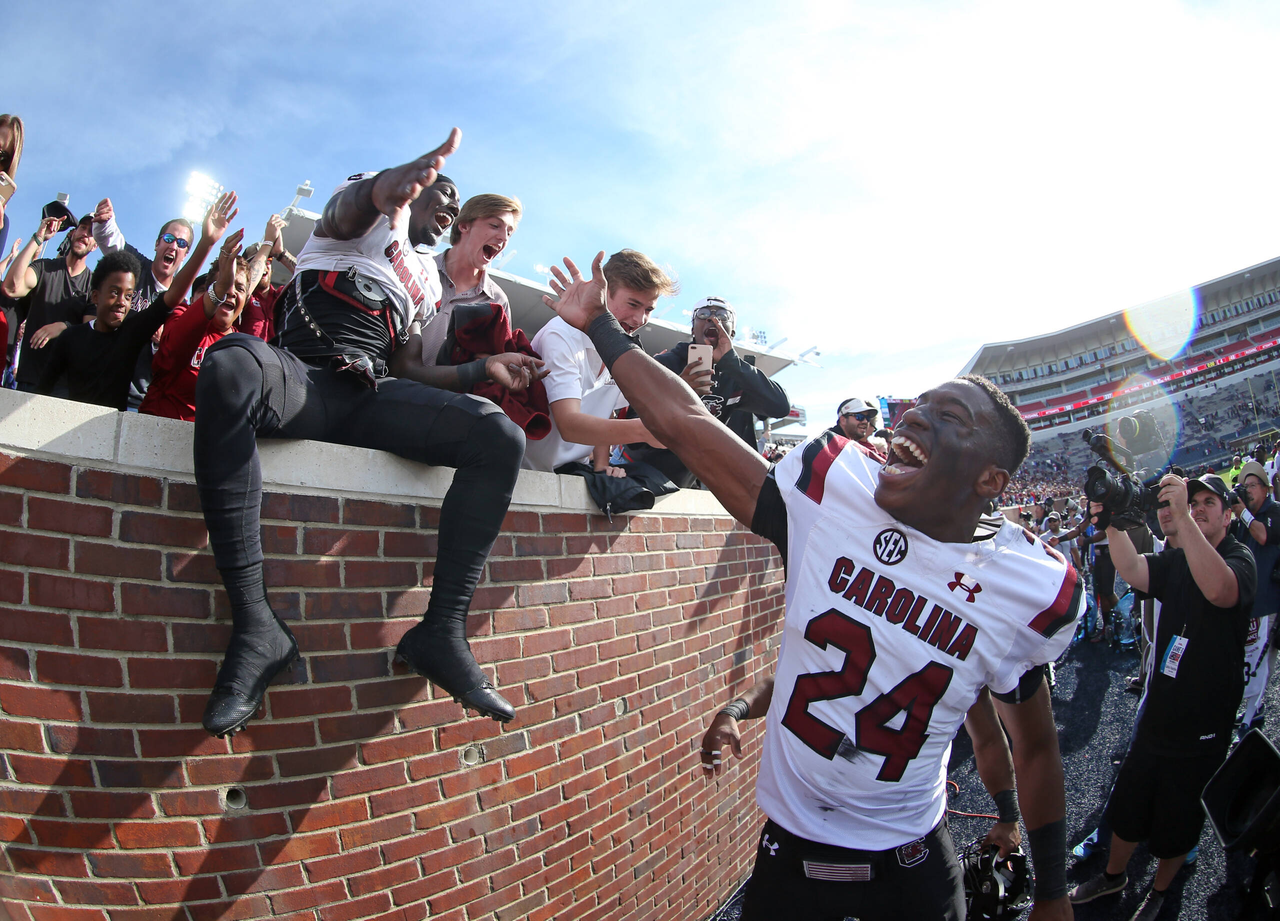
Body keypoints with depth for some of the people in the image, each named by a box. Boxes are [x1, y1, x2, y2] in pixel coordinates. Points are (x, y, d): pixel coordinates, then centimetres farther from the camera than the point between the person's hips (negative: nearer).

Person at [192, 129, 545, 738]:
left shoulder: (427, 280, 35)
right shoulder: (371, 220, 18)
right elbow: (350, 209, -10)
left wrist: (482, 368, 15)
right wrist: (391, 187, -35)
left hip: (374, 394, 5)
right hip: (306, 375, -5)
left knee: (502, 436, -19)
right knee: (230, 364, -40)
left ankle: (442, 630, -23)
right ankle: (255, 623, -38)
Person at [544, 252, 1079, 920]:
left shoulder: (1029, 593, -11)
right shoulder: (832, 490, -14)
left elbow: (1035, 750, 3)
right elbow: (685, 423, -10)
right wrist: (600, 326, -4)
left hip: (911, 865, 0)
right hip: (790, 846, 1)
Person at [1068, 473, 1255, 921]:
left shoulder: (1240, 557, -14)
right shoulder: (1176, 560, 4)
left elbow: (1219, 590, -38)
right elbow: (1134, 572, -16)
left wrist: (1181, 516, -45)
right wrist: (1114, 522, -33)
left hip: (1201, 731, -5)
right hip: (1157, 713, 5)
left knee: (1176, 828, 14)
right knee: (1127, 805, 20)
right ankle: (1113, 875, 41)